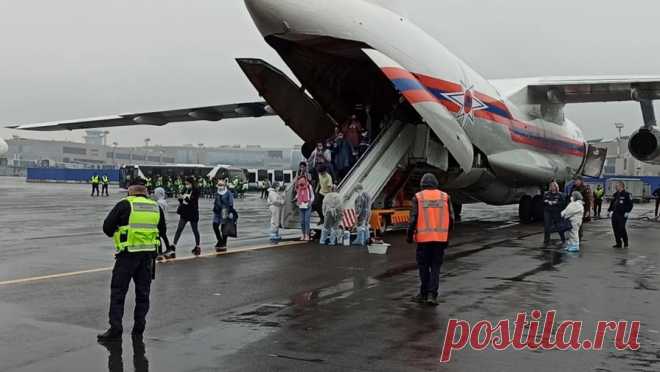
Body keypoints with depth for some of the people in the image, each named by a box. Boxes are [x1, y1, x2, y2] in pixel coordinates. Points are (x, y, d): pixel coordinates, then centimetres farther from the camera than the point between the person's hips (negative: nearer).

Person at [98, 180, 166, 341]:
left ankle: (115, 329, 0)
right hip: (148, 254, 4)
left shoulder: (125, 205, -3)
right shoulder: (156, 207, 10)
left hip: (128, 254, -4)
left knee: (118, 291, 3)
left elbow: (107, 227, -3)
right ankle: (139, 327, 19)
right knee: (143, 292, 14)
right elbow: (162, 232, 17)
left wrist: (115, 234, 17)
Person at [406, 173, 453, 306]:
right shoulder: (444, 197, 5)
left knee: (423, 266, 12)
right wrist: (447, 236, 14)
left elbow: (413, 219, -8)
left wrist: (409, 235, 3)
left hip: (424, 238, -2)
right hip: (440, 238, 2)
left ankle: (424, 294, 19)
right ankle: (432, 294, 0)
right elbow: (451, 218, 3)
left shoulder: (418, 197, -2)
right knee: (435, 267, 10)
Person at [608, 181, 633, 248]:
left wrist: (627, 212, -15)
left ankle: (626, 243, 6)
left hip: (622, 215, -7)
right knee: (615, 229, 5)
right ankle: (618, 243, 14)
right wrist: (609, 211, 17)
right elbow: (612, 203, 23)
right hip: (615, 214, 7)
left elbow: (630, 204, -9)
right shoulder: (615, 195, 15)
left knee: (622, 228, -8)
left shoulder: (627, 194, -6)